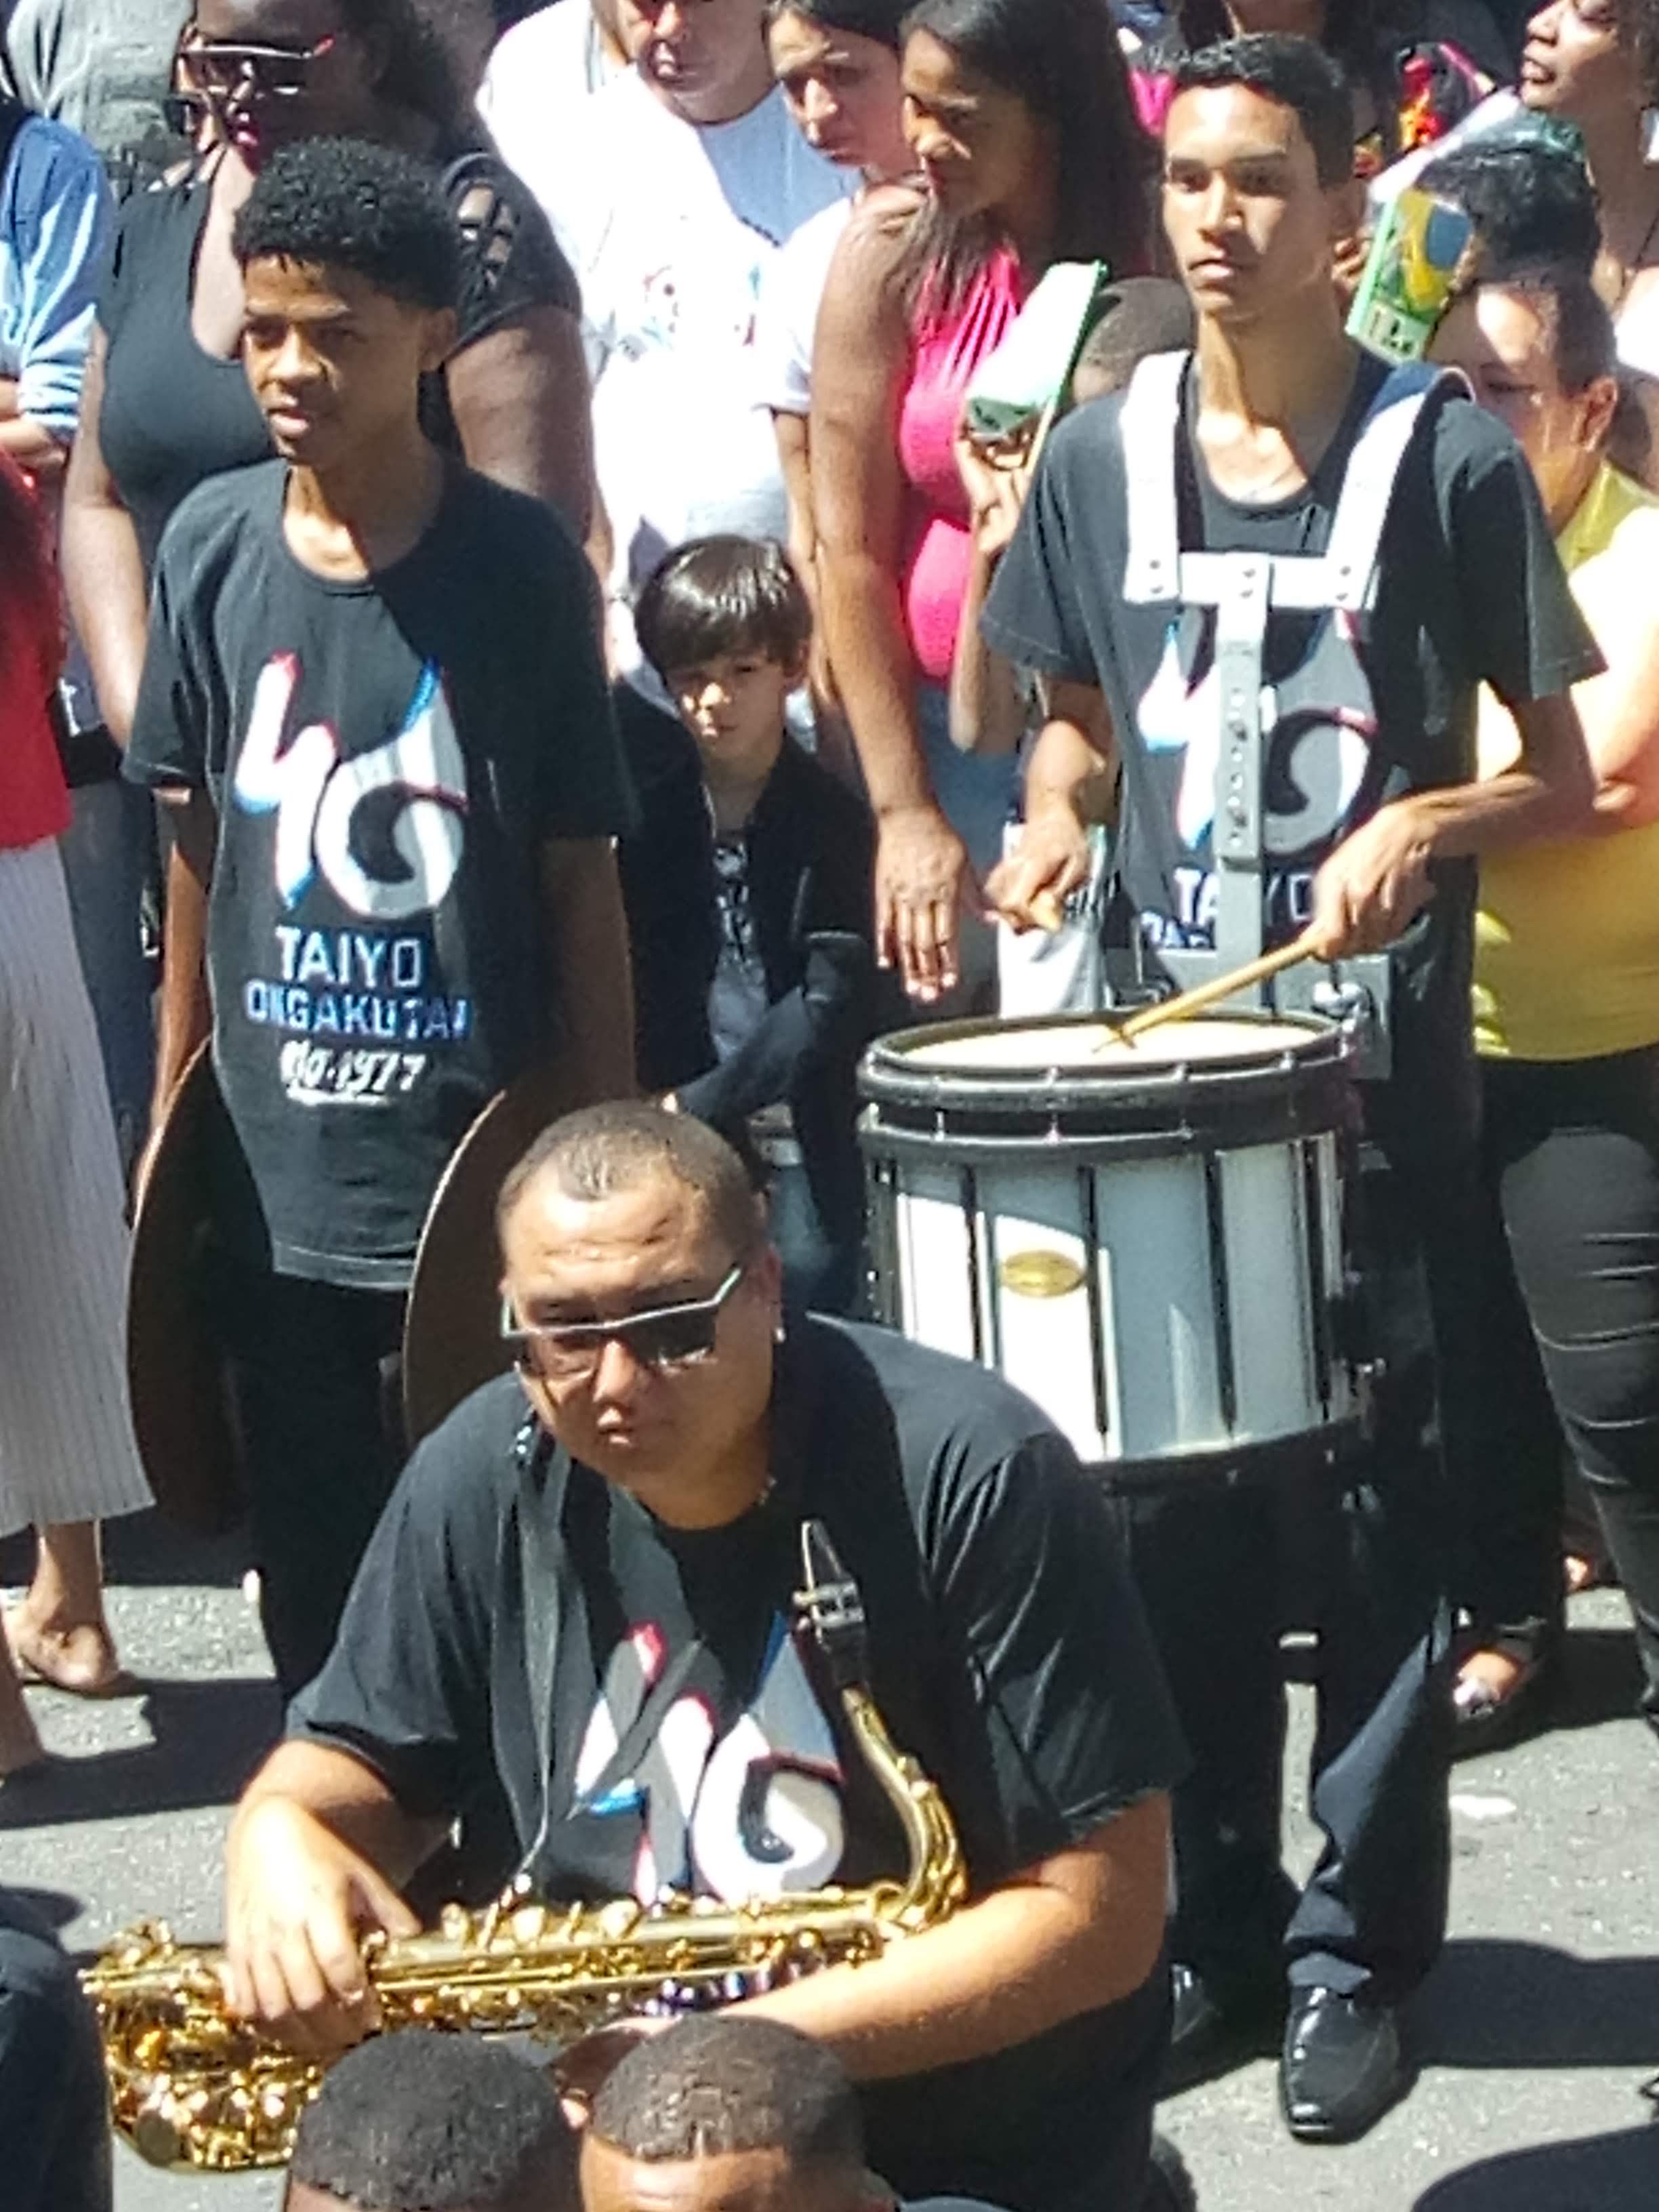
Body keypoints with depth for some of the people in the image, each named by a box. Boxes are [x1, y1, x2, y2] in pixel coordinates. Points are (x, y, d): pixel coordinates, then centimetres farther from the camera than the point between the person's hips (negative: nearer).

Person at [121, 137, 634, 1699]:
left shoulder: (520, 562, -8)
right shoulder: (212, 546, 0)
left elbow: (577, 872, -3)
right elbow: (196, 846, 8)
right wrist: (172, 1111, 10)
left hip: (482, 1166, -3)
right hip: (273, 1167, 3)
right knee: (313, 1585, 12)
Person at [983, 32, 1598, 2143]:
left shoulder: (1449, 459, -6)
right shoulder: (1100, 453, 4)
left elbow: (1564, 770, -1)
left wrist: (1422, 823, -19)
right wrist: (1053, 819, -3)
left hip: (1376, 1063, -3)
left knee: (1374, 1514, 4)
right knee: (1169, 1509, 9)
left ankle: (1359, 1949, 17)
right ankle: (1204, 1921, 24)